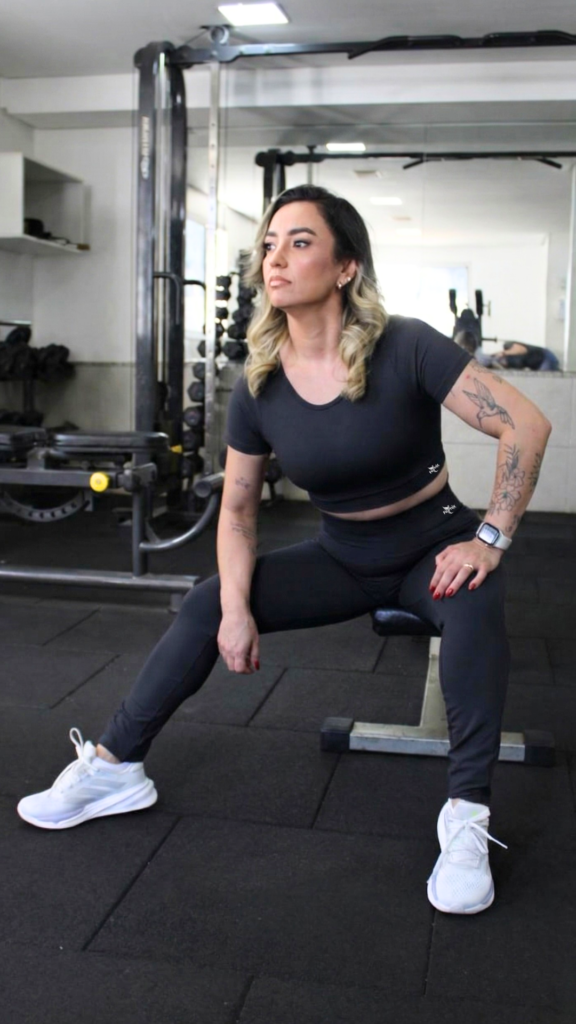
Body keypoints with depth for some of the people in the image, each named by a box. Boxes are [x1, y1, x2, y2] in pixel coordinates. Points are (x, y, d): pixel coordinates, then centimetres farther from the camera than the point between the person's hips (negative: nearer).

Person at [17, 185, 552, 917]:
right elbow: (237, 510, -1)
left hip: (432, 547, -4)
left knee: (474, 604, -37)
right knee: (205, 605, -5)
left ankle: (467, 812, -26)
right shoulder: (260, 387, -11)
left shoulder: (405, 350, -24)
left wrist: (491, 540, -24)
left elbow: (525, 425, -24)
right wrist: (237, 609, -13)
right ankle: (115, 766, 5)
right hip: (343, 559, 4)